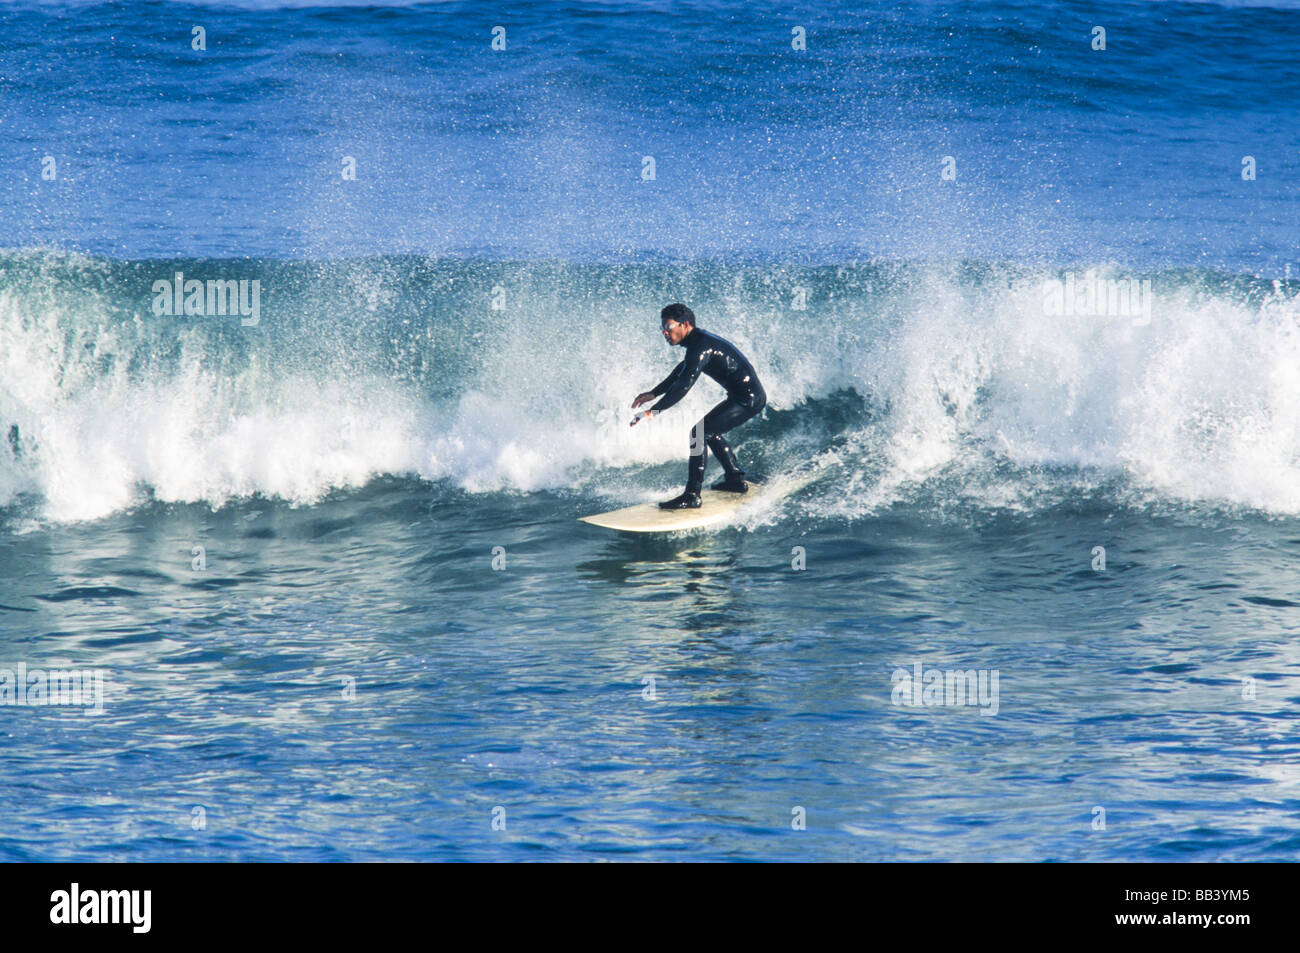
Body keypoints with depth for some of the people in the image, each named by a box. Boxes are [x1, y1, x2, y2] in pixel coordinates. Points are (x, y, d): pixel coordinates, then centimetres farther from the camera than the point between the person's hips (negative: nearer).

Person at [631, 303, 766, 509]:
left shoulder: (700, 347, -20)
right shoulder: (699, 340, 12)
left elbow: (683, 386, -28)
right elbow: (682, 372, 28)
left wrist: (652, 411, -29)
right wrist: (653, 393, 28)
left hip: (748, 399, -11)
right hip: (750, 394, 11)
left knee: (700, 434, -17)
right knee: (710, 430, 28)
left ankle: (692, 496, -18)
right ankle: (736, 480, 34)